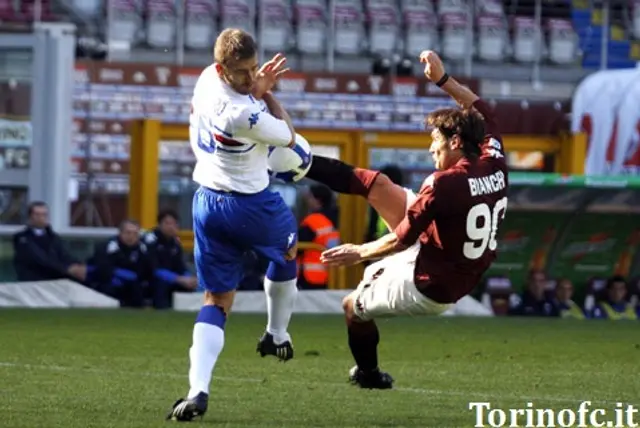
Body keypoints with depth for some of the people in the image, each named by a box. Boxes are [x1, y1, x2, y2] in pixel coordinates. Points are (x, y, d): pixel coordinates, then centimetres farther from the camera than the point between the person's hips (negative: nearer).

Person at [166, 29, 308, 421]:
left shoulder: (207, 79, -6)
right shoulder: (244, 113, -30)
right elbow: (288, 137, -12)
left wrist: (259, 85, -4)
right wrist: (265, 92, -6)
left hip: (207, 202, 6)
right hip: (250, 205, -6)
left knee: (216, 301, 8)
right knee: (287, 249, 30)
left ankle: (198, 389, -11)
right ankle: (277, 336, 46)